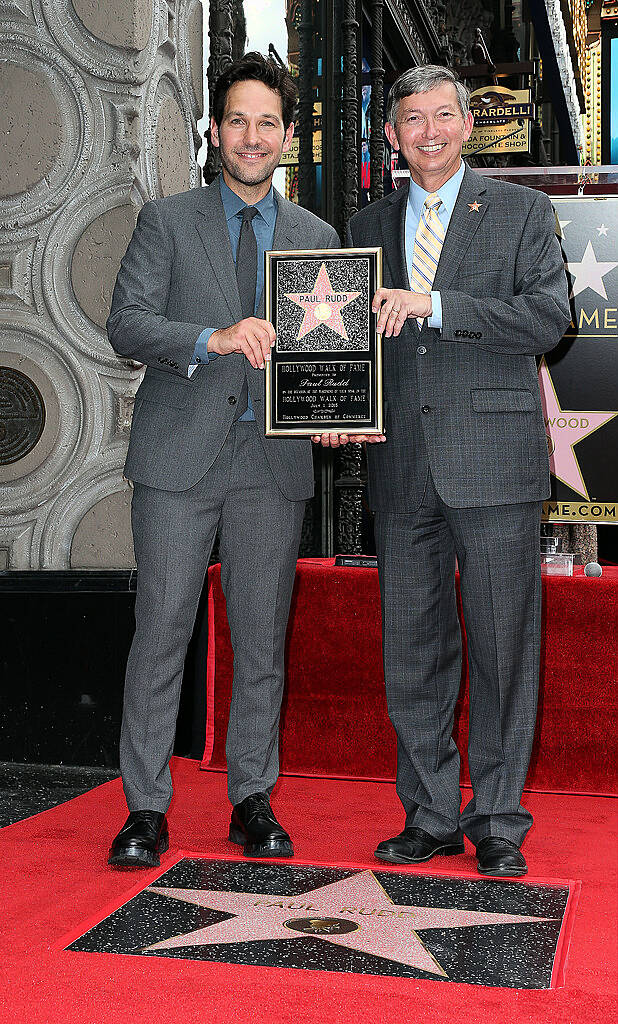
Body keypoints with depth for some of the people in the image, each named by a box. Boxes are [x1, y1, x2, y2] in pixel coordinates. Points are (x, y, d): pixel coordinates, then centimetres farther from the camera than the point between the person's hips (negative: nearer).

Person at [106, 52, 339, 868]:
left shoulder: (317, 237, 15)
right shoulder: (167, 221, 8)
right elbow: (127, 323, -3)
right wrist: (213, 339, -19)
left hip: (274, 462, 2)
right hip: (180, 456, -2)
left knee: (263, 638, 6)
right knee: (161, 630, -2)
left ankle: (253, 802, 17)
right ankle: (146, 809, 8)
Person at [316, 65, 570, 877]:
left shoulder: (521, 211, 6)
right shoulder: (369, 226, 17)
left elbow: (550, 316, -7)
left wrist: (436, 306, -16)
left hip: (494, 461, -3)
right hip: (403, 467, 4)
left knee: (503, 648, 1)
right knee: (412, 650, 7)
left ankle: (498, 822, 14)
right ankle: (432, 816, 19)